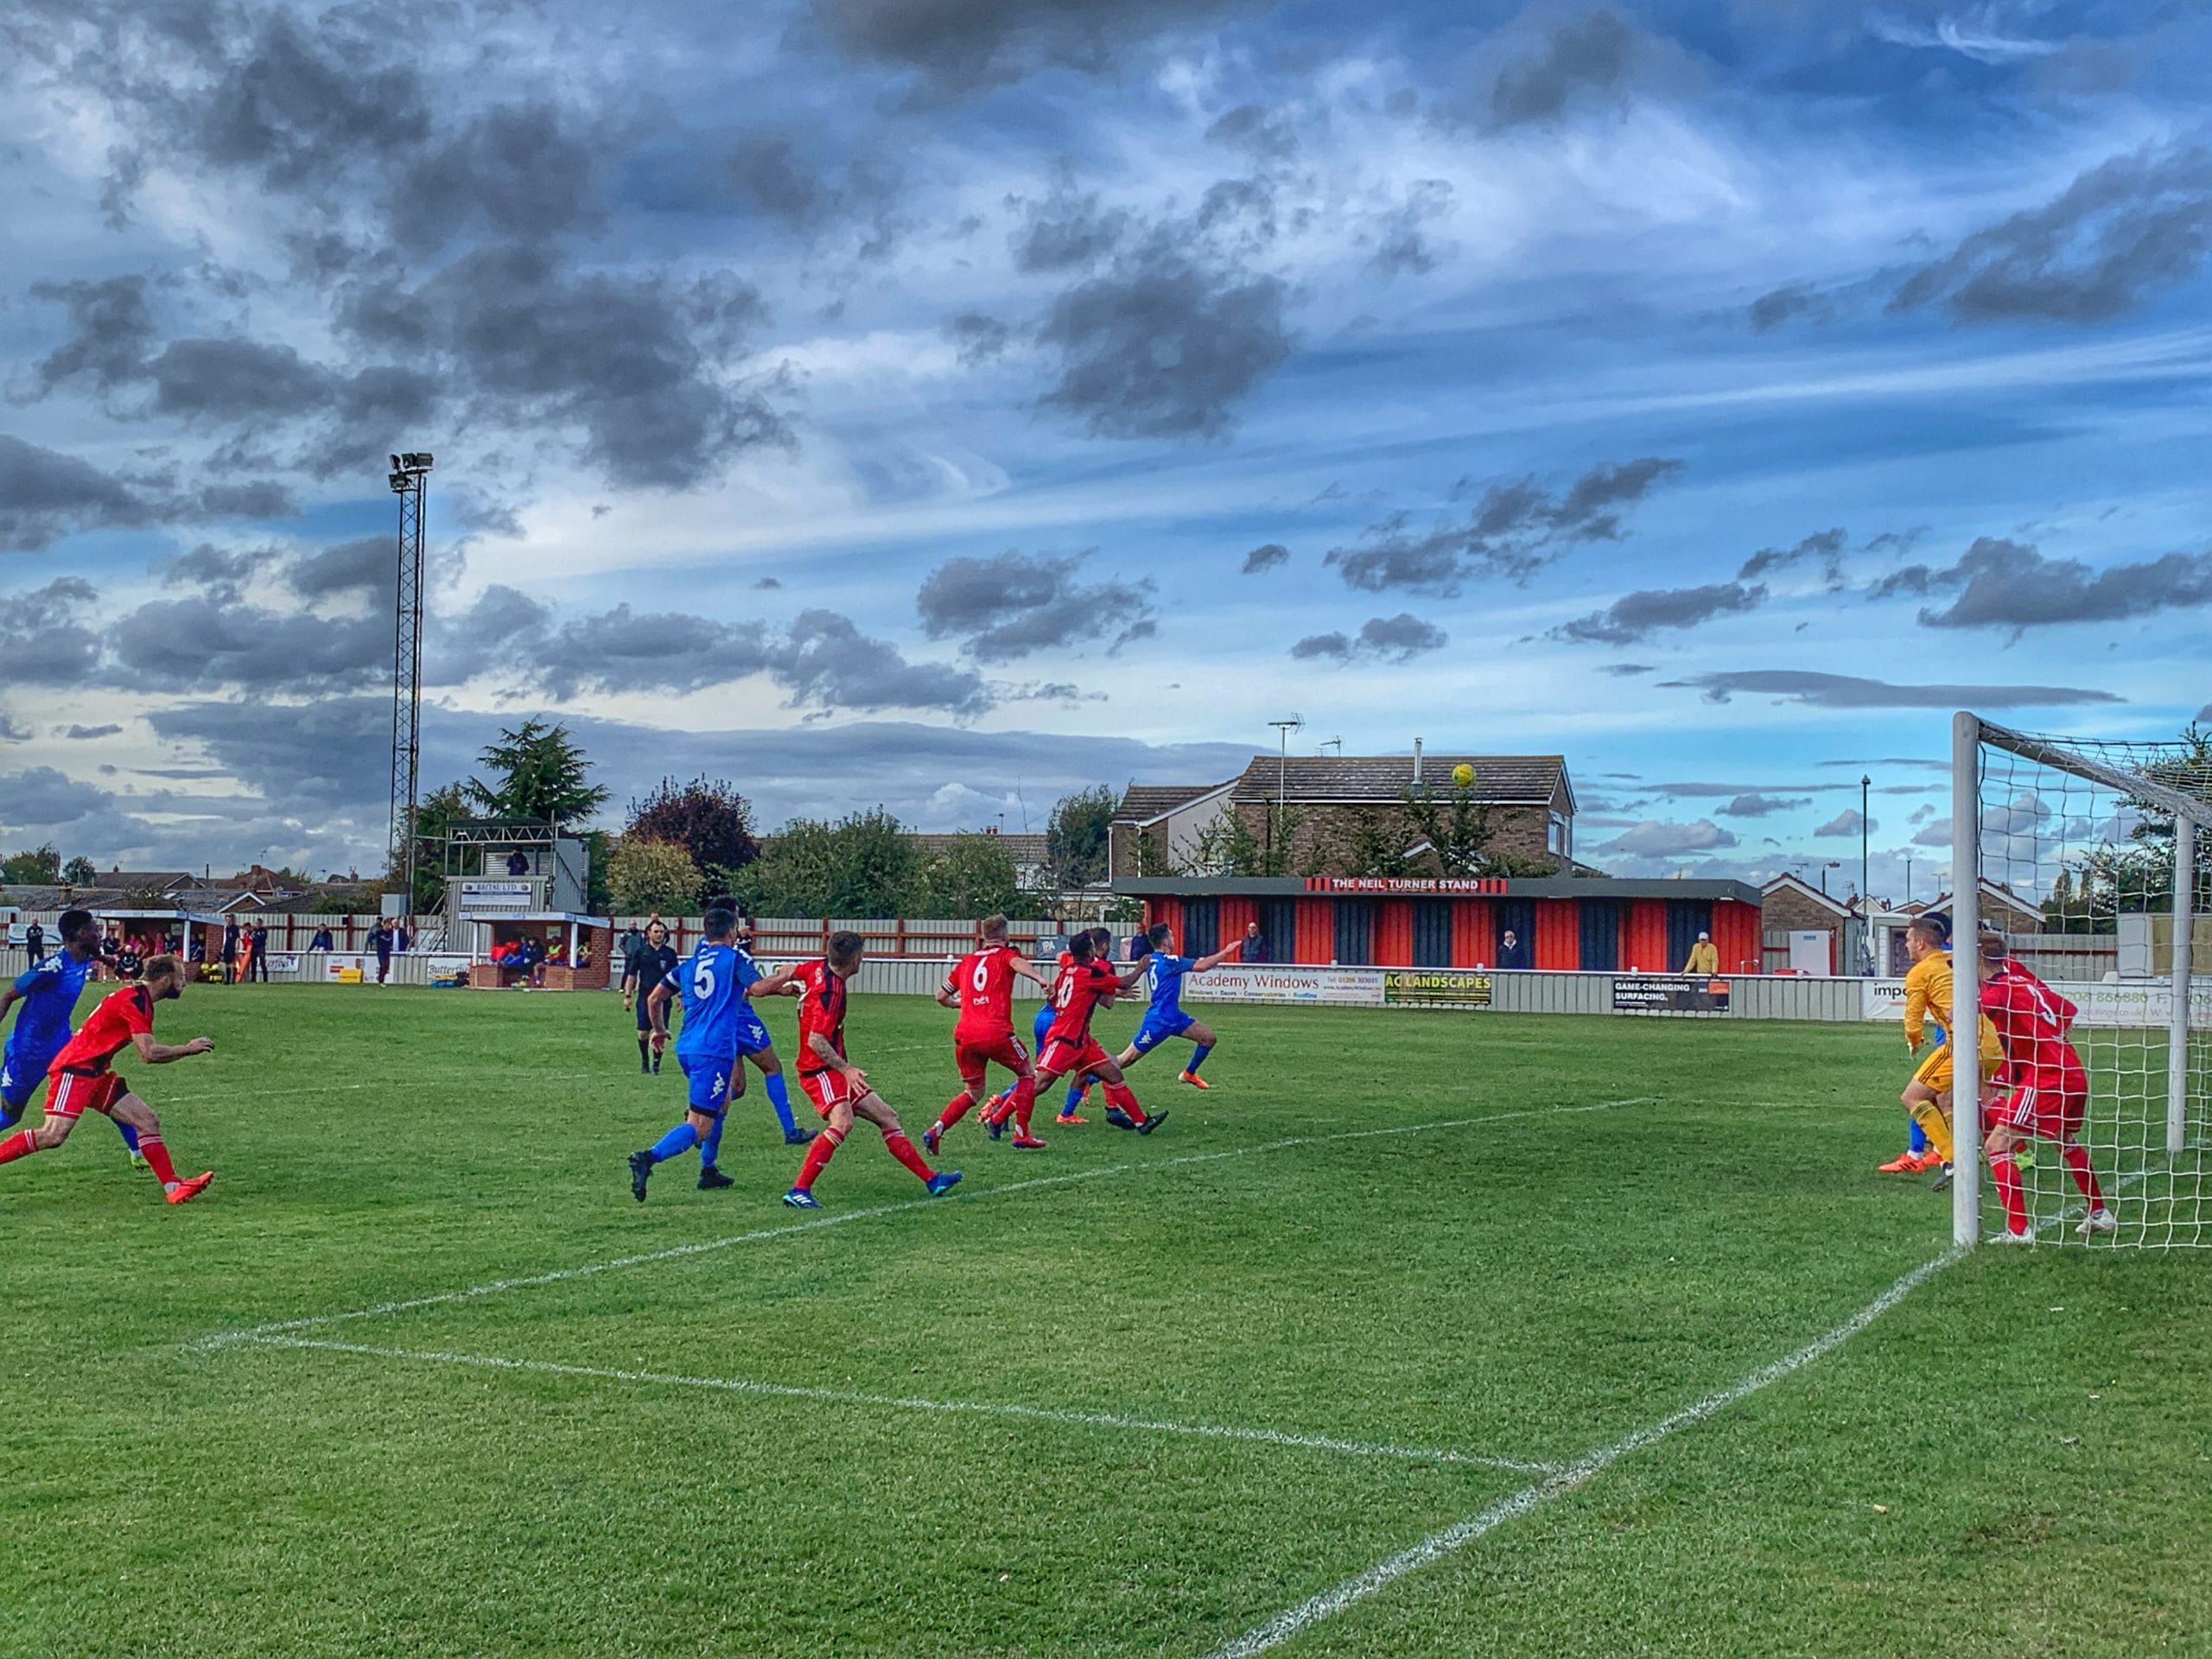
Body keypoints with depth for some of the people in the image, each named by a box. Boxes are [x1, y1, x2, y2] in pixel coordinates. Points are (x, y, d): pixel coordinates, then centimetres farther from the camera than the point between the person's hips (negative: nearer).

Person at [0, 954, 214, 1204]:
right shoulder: (134, 1001, -17)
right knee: (54, 1135, -23)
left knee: (148, 1121, 2)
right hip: (74, 1070, -10)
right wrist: (188, 1049, -14)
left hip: (95, 1073, 10)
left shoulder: (141, 1001, 13)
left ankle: (172, 1187, 1)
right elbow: (149, 1054, -24)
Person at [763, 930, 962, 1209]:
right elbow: (816, 1041, -25)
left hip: (835, 1070, 11)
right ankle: (799, 1191, -32)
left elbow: (786, 973, 21)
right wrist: (847, 1069, -26)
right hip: (820, 1071, -11)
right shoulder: (831, 992, -21)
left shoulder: (819, 967, 5)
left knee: (887, 1117, 11)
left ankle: (932, 1179, 16)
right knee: (842, 1122, -33)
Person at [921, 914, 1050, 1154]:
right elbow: (1018, 963, -18)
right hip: (996, 1032, -5)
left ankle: (935, 1131, -1)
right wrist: (1039, 979, -36)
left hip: (964, 1035, 5)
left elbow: (941, 996, 26)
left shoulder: (966, 961, 21)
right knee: (1028, 1074, 17)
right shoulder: (1006, 954, 8)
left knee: (974, 1092, 18)